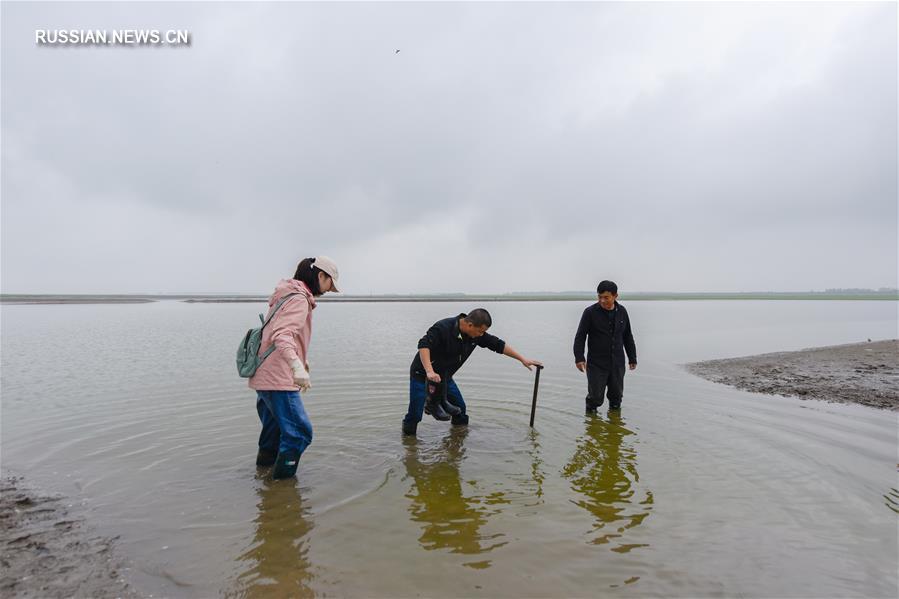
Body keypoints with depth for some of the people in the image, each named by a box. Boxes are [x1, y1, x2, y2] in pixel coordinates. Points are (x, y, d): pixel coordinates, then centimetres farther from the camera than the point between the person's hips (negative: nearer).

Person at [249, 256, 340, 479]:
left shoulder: (288, 295, 16)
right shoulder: (299, 298, -15)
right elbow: (282, 335, -30)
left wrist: (301, 359, 33)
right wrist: (297, 366, -42)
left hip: (264, 377, 11)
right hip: (278, 379, -11)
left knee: (275, 429, 23)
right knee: (299, 432, -9)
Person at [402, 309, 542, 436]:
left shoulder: (476, 334, -6)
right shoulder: (443, 328, -29)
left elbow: (499, 345, 0)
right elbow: (424, 345, -36)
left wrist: (523, 359, 0)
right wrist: (430, 371, -47)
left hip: (445, 377, 7)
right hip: (422, 374, -7)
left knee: (459, 408, 9)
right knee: (415, 414, -10)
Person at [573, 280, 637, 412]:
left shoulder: (621, 312, 5)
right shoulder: (590, 312, -8)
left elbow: (628, 337, 16)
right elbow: (580, 337, -8)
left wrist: (632, 358, 16)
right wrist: (579, 358, -18)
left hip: (617, 364, 4)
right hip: (596, 364, -4)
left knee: (616, 395, 14)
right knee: (596, 397, -4)